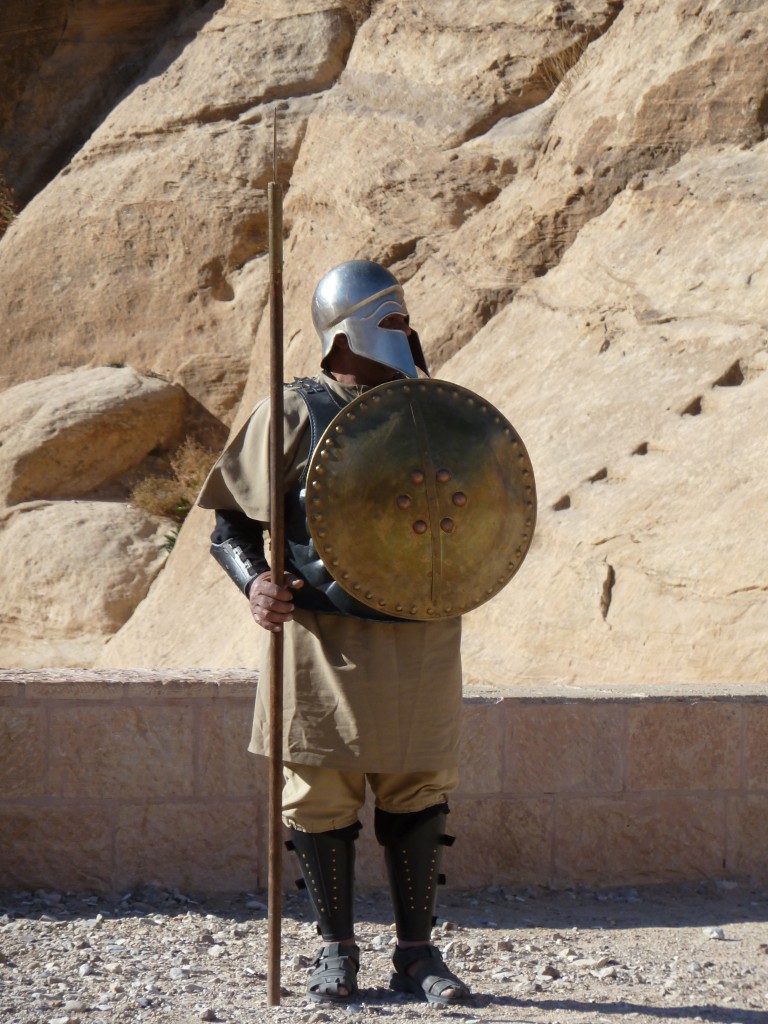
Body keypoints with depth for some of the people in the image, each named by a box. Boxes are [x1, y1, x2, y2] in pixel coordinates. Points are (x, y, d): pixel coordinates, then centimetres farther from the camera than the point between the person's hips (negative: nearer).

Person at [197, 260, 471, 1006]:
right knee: (322, 796, 2)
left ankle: (417, 954, 13)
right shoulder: (294, 416, -1)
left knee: (417, 793, 4)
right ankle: (336, 952, 15)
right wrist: (254, 581, -19)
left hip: (420, 637, 3)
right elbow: (230, 524, 0)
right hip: (324, 637, -3)